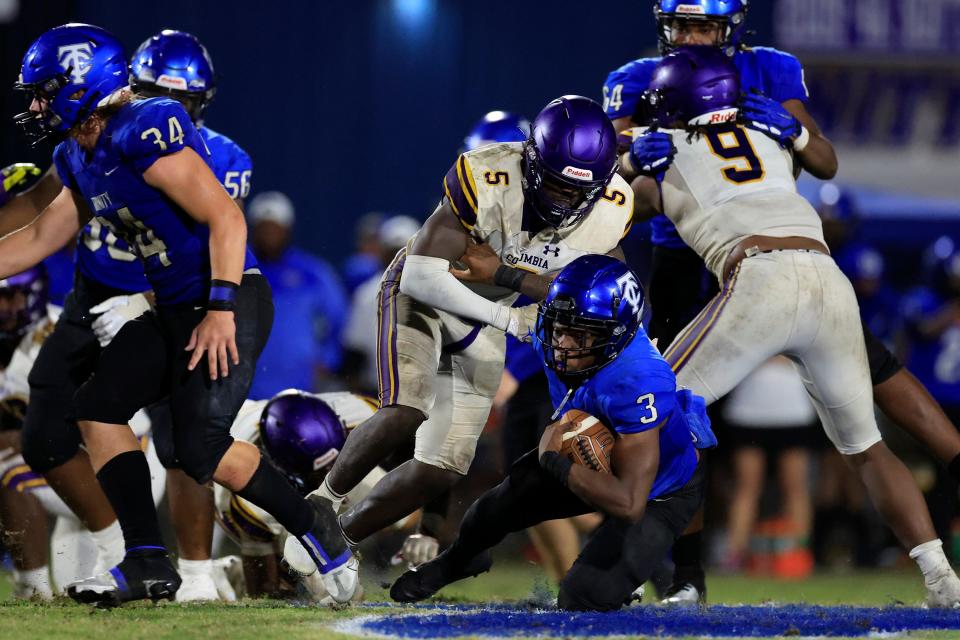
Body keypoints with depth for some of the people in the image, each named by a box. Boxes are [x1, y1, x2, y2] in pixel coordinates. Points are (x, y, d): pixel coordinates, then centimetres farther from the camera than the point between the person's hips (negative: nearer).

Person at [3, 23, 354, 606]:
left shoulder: (142, 133, -19)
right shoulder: (80, 160, 11)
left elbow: (225, 217, -22)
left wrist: (222, 310, -27)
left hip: (228, 302, -10)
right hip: (174, 311, 10)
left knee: (201, 449, -16)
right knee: (99, 409, 1)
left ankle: (313, 525, 5)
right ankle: (149, 564, -1)